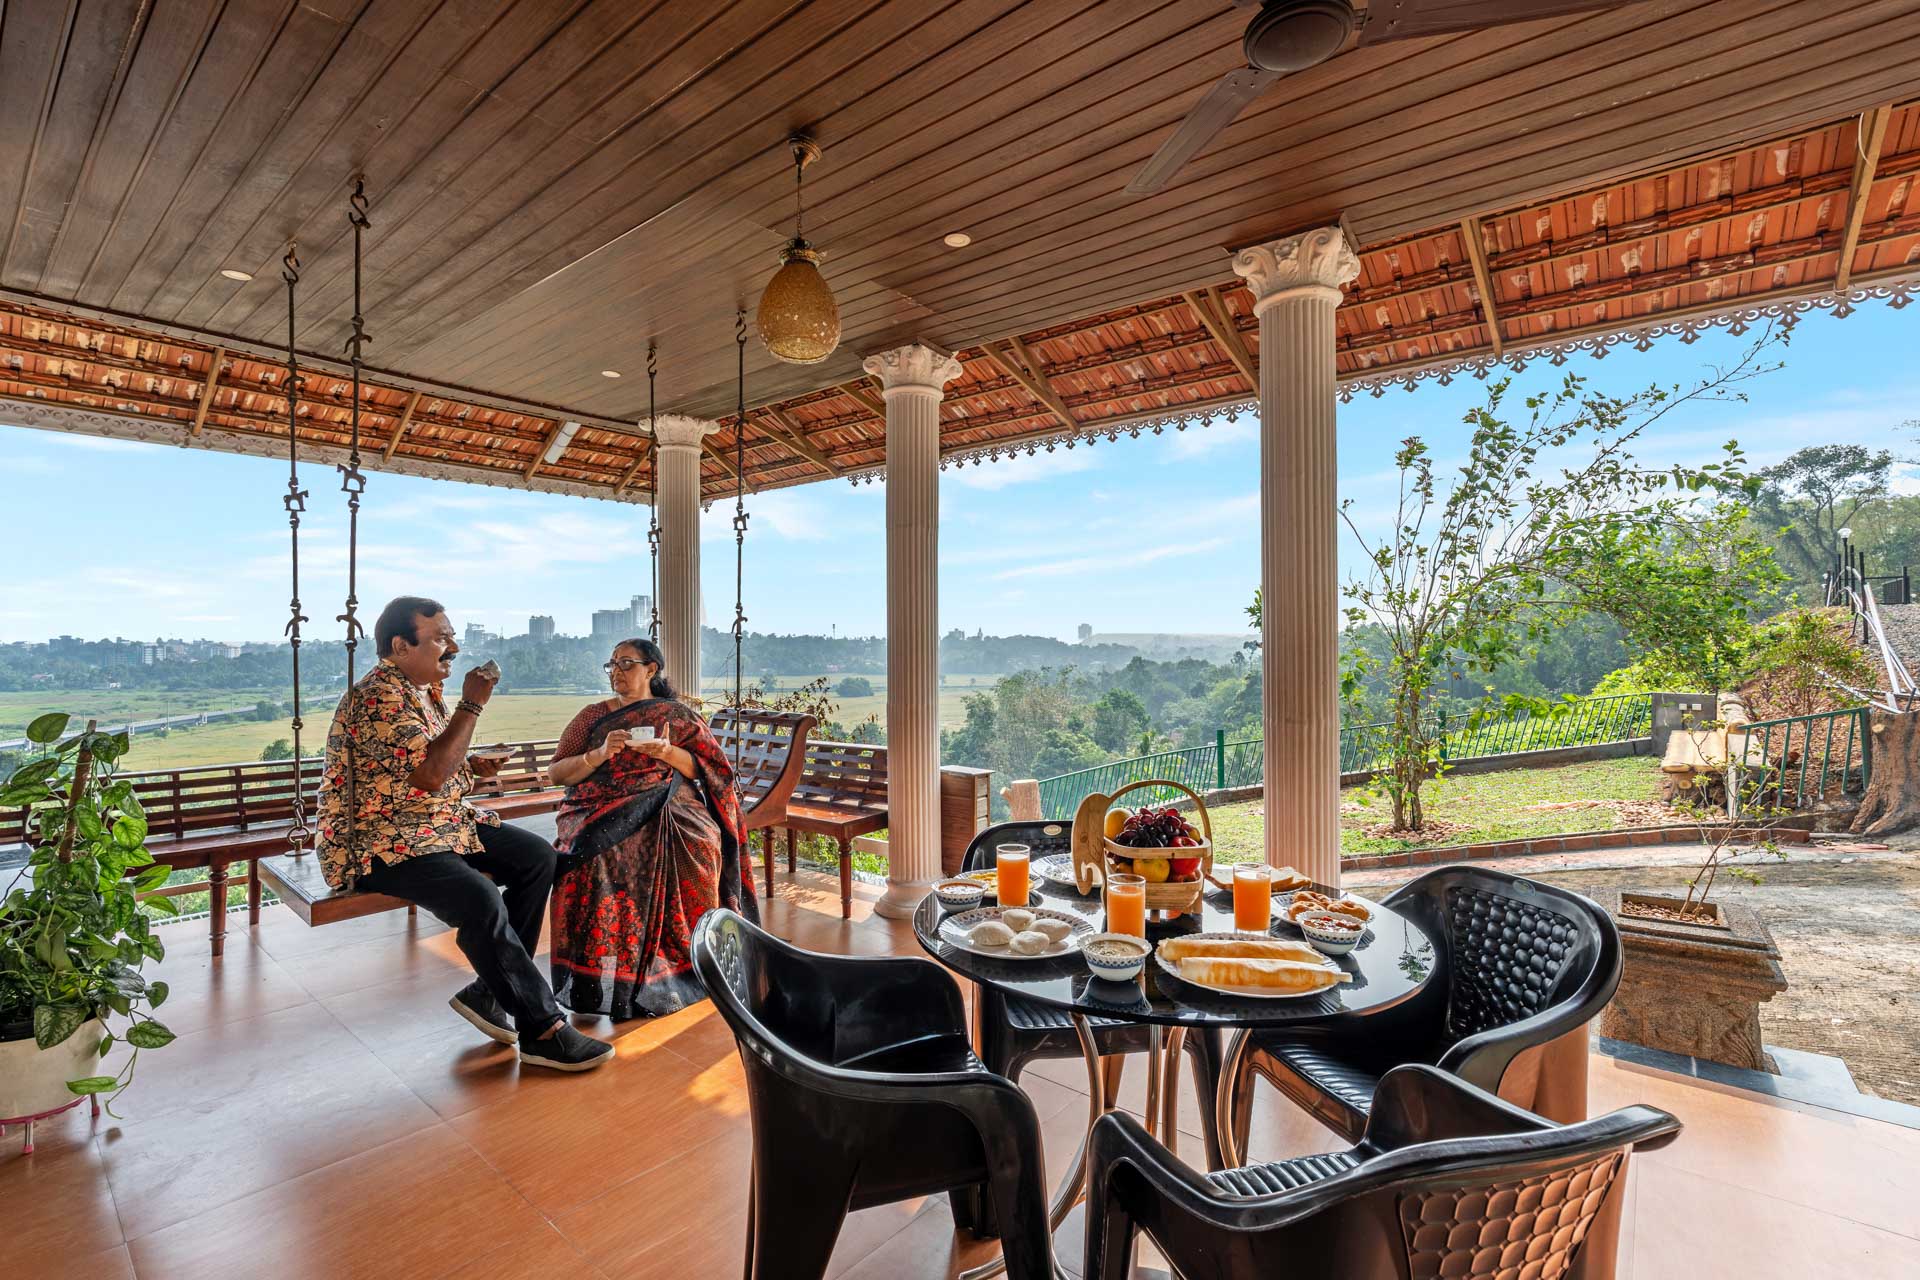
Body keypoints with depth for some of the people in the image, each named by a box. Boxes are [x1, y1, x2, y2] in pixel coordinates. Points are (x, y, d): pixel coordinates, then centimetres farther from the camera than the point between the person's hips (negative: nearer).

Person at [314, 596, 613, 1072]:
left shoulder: (424, 691, 11)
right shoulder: (376, 698, -20)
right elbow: (430, 775, -29)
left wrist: (471, 765, 6)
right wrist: (472, 705, -23)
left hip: (442, 824, 10)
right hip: (382, 841, -10)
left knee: (537, 856, -2)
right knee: (481, 900, -30)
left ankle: (489, 991, 3)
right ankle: (543, 1029, -18)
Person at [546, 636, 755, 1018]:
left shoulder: (677, 714, 14)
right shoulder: (593, 716, 16)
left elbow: (705, 769, 7)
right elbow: (556, 773, 9)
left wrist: (667, 752, -11)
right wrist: (600, 754, -9)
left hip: (670, 811, -1)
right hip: (603, 813, 1)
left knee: (699, 847, -30)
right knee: (596, 859, -32)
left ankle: (683, 966, -11)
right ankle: (603, 981, -18)